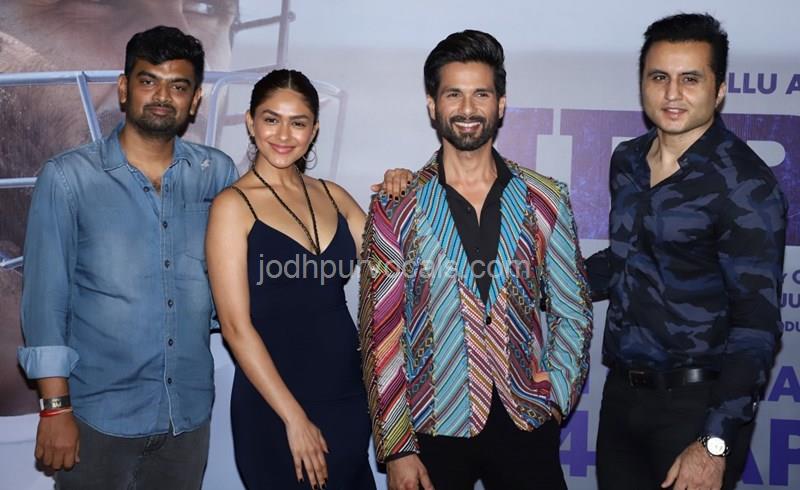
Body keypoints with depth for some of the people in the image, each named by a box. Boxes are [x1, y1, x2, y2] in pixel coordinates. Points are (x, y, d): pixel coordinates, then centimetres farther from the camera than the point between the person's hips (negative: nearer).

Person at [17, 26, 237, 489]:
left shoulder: (218, 173, 2)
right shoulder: (68, 177, -7)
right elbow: (46, 297, -7)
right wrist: (55, 407, -10)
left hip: (189, 411, 3)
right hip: (99, 414, -3)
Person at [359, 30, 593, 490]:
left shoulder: (544, 200, 2)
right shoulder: (396, 208, -3)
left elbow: (573, 312, 7)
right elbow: (380, 334, -4)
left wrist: (554, 397, -5)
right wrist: (396, 449, -6)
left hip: (525, 424, 2)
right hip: (434, 429, -1)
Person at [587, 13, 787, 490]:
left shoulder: (744, 184, -14)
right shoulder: (628, 161, 5)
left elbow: (757, 323, -16)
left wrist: (715, 443, -21)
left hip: (697, 403, -6)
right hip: (622, 391, 6)